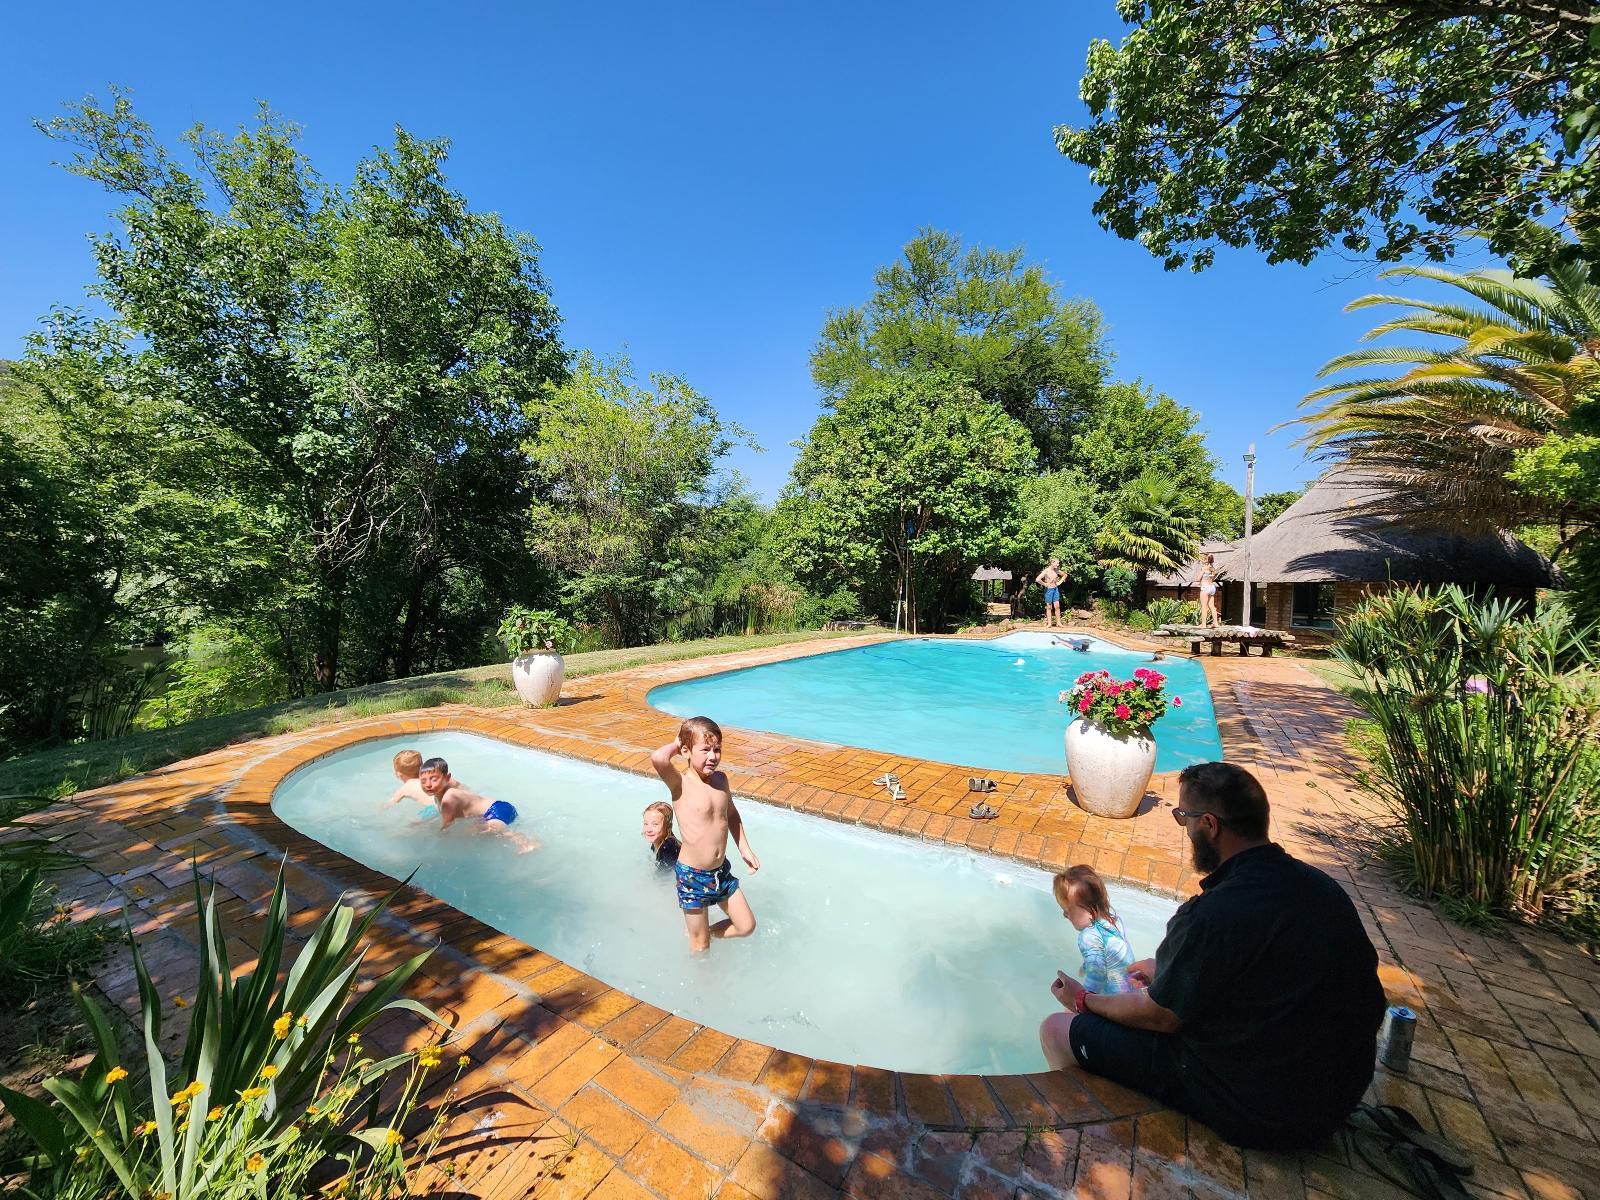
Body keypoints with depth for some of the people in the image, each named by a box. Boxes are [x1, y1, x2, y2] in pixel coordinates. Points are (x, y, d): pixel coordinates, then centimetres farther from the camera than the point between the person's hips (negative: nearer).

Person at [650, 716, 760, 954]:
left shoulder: (720, 779, -2)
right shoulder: (680, 783, -20)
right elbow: (658, 758, -43)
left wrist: (745, 849, 16)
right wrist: (675, 744, -23)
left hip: (721, 870, 6)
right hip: (692, 875, -5)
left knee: (747, 927, 16)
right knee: (701, 946, 12)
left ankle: (705, 934, 38)